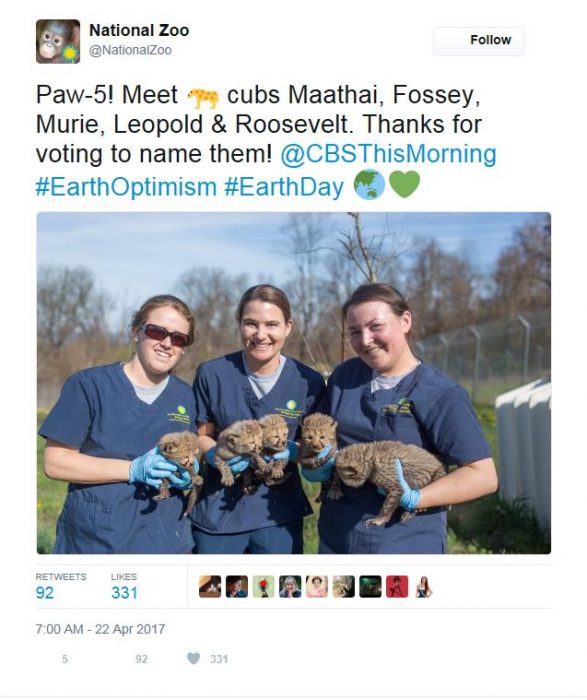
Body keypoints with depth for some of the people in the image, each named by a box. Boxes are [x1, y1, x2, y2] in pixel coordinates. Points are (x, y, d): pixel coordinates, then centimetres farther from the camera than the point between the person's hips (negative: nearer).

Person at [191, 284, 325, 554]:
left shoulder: (309, 382, -5)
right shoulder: (211, 374, -6)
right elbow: (201, 435, 5)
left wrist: (292, 451, -16)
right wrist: (215, 455, -17)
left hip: (278, 510, 0)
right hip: (218, 509, 0)